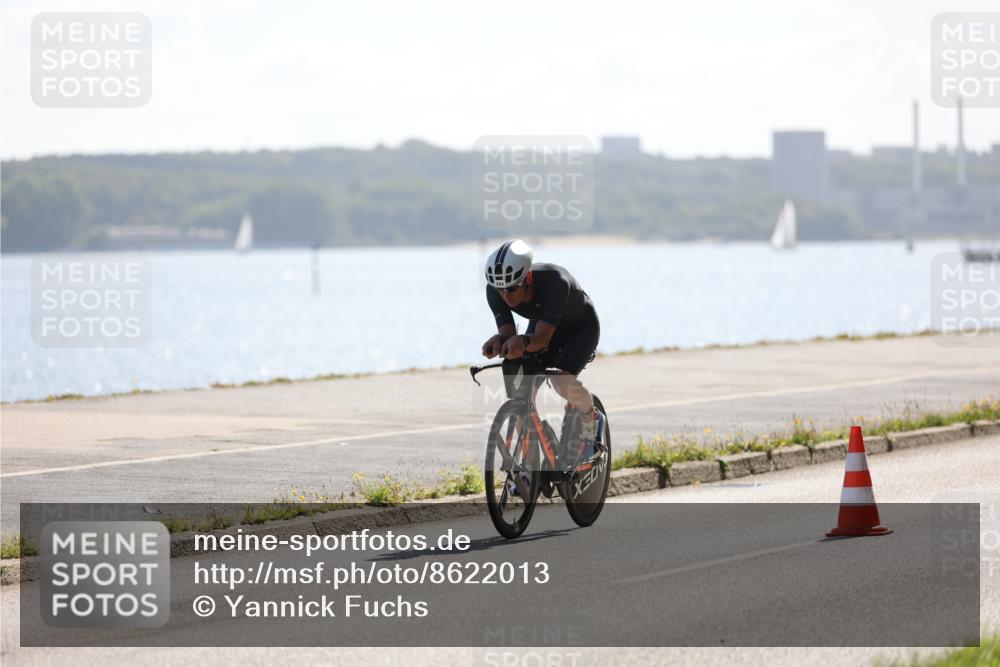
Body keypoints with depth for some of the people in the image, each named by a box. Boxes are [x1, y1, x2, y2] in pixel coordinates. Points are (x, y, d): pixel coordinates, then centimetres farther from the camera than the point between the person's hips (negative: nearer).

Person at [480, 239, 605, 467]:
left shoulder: (555, 282, -42)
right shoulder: (495, 290, -28)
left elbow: (542, 338, -46)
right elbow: (508, 333, -29)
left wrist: (524, 341, -68)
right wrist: (499, 342, -53)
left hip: (581, 327, -5)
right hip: (541, 325, 5)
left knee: (562, 381, -28)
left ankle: (592, 420, 3)